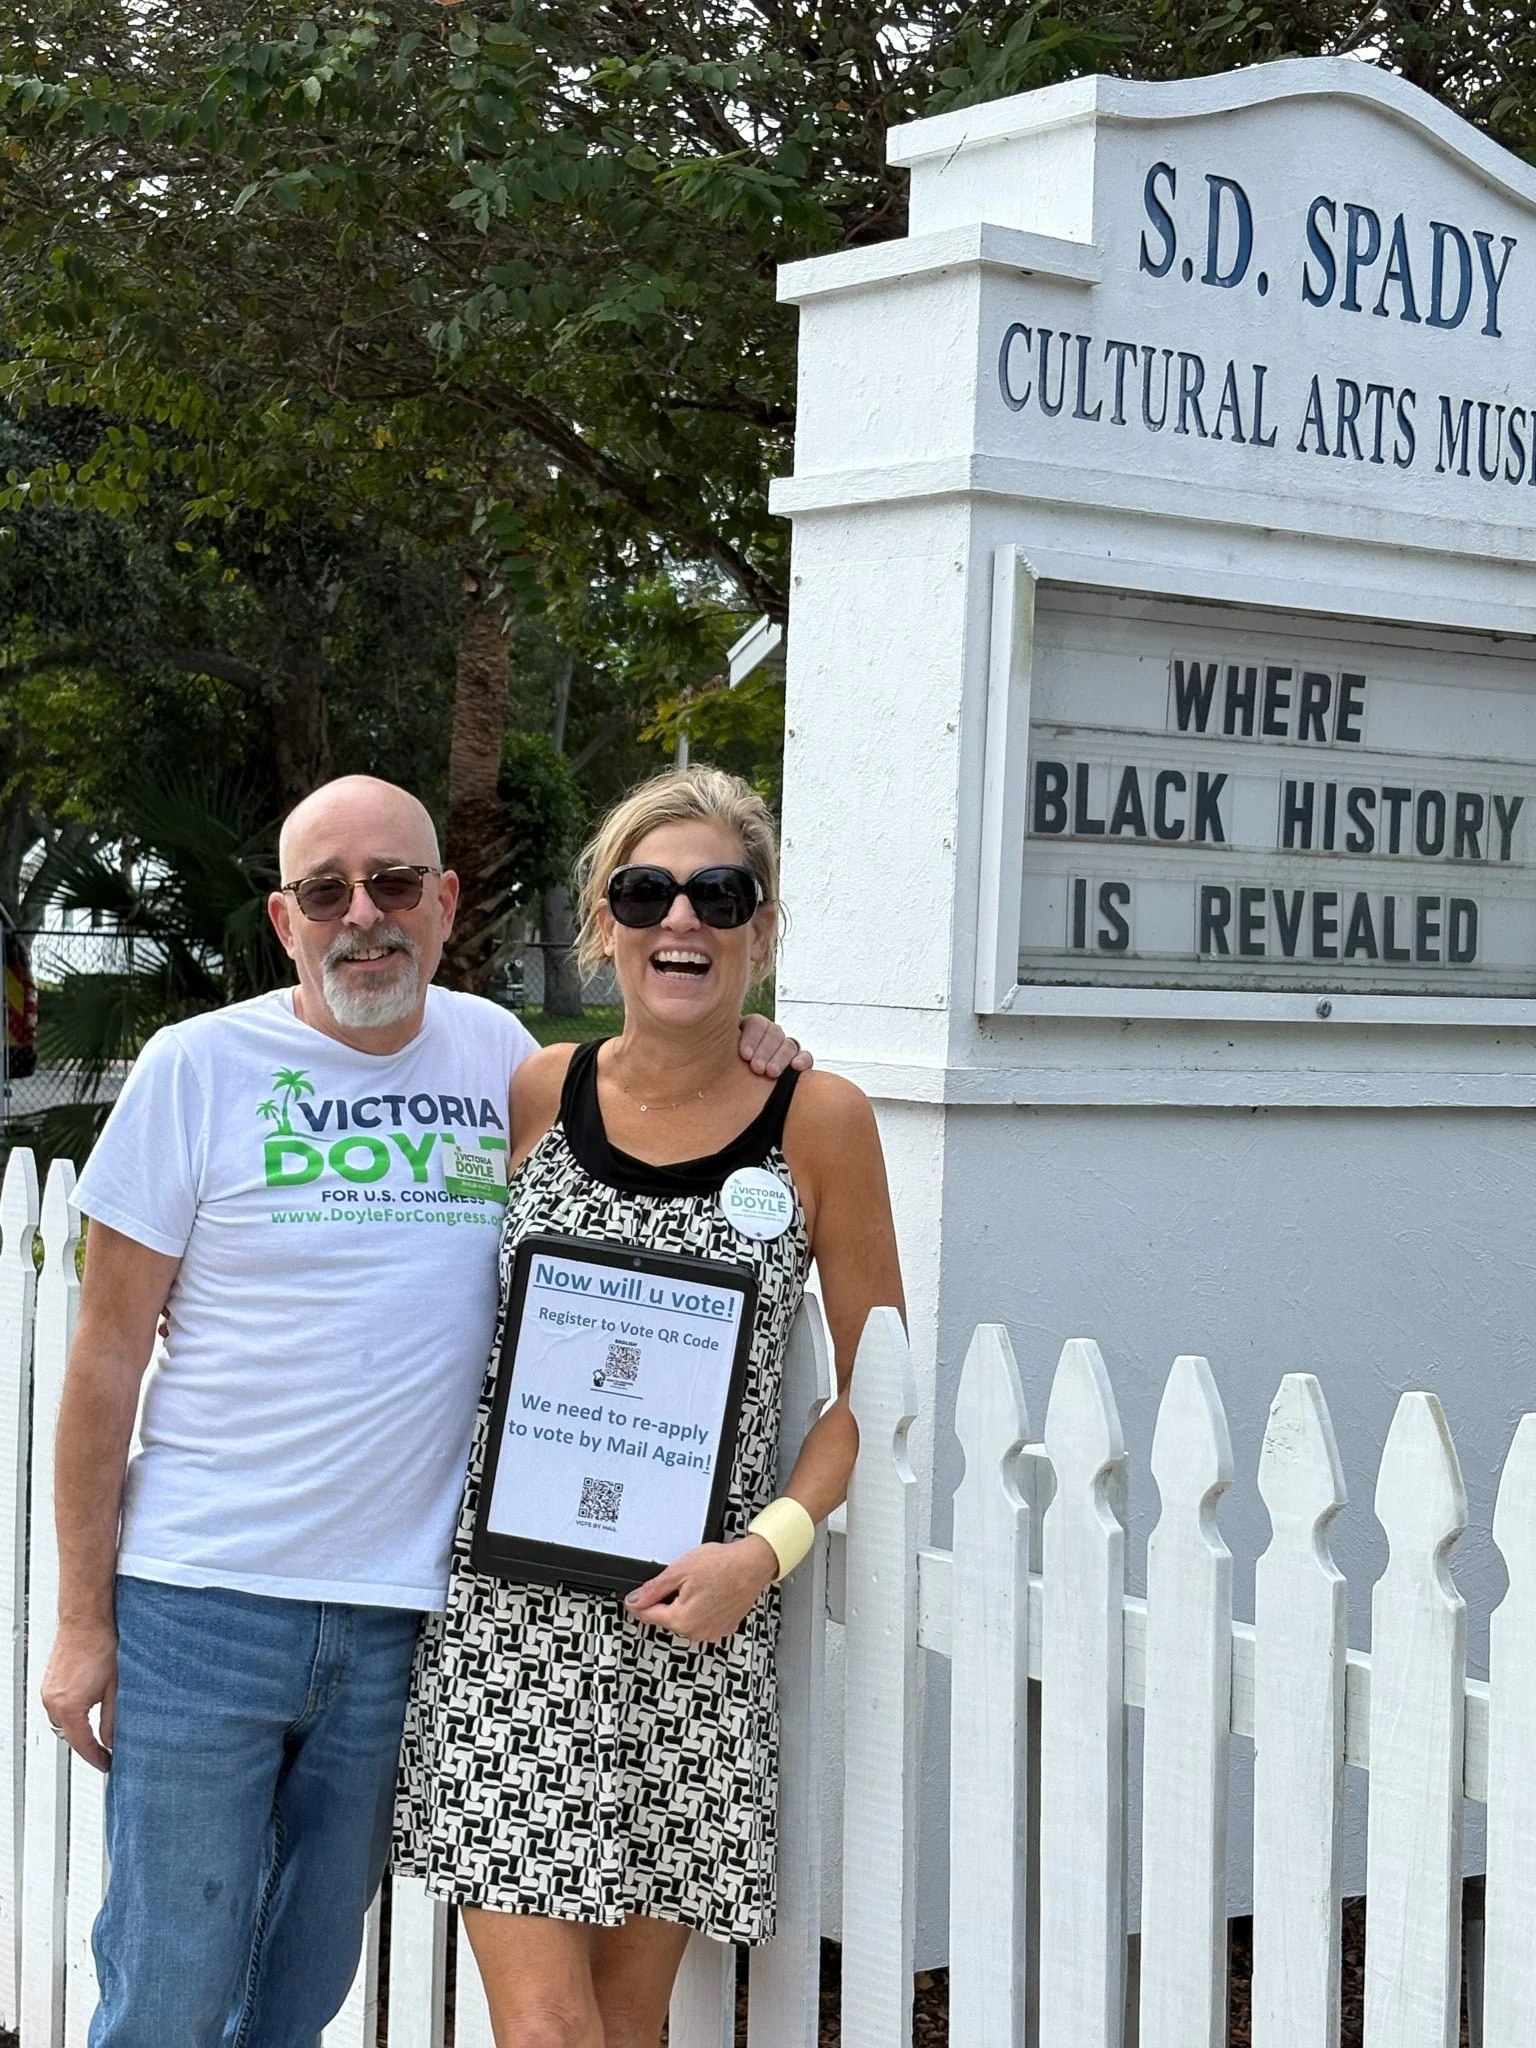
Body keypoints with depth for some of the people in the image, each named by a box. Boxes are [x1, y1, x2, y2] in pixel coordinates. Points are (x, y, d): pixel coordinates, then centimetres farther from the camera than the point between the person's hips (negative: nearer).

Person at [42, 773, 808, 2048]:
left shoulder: (495, 1050, 6)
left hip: (406, 1611, 3)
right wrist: (84, 1617, -4)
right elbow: (108, 1355, -2)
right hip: (202, 1606, -3)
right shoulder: (202, 1067, -4)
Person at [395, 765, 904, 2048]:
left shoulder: (819, 1123, -2)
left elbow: (875, 1382, 3)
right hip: (509, 1613, 1)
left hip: (690, 1623, 0)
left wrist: (768, 1548, -9)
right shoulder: (531, 1097, 3)